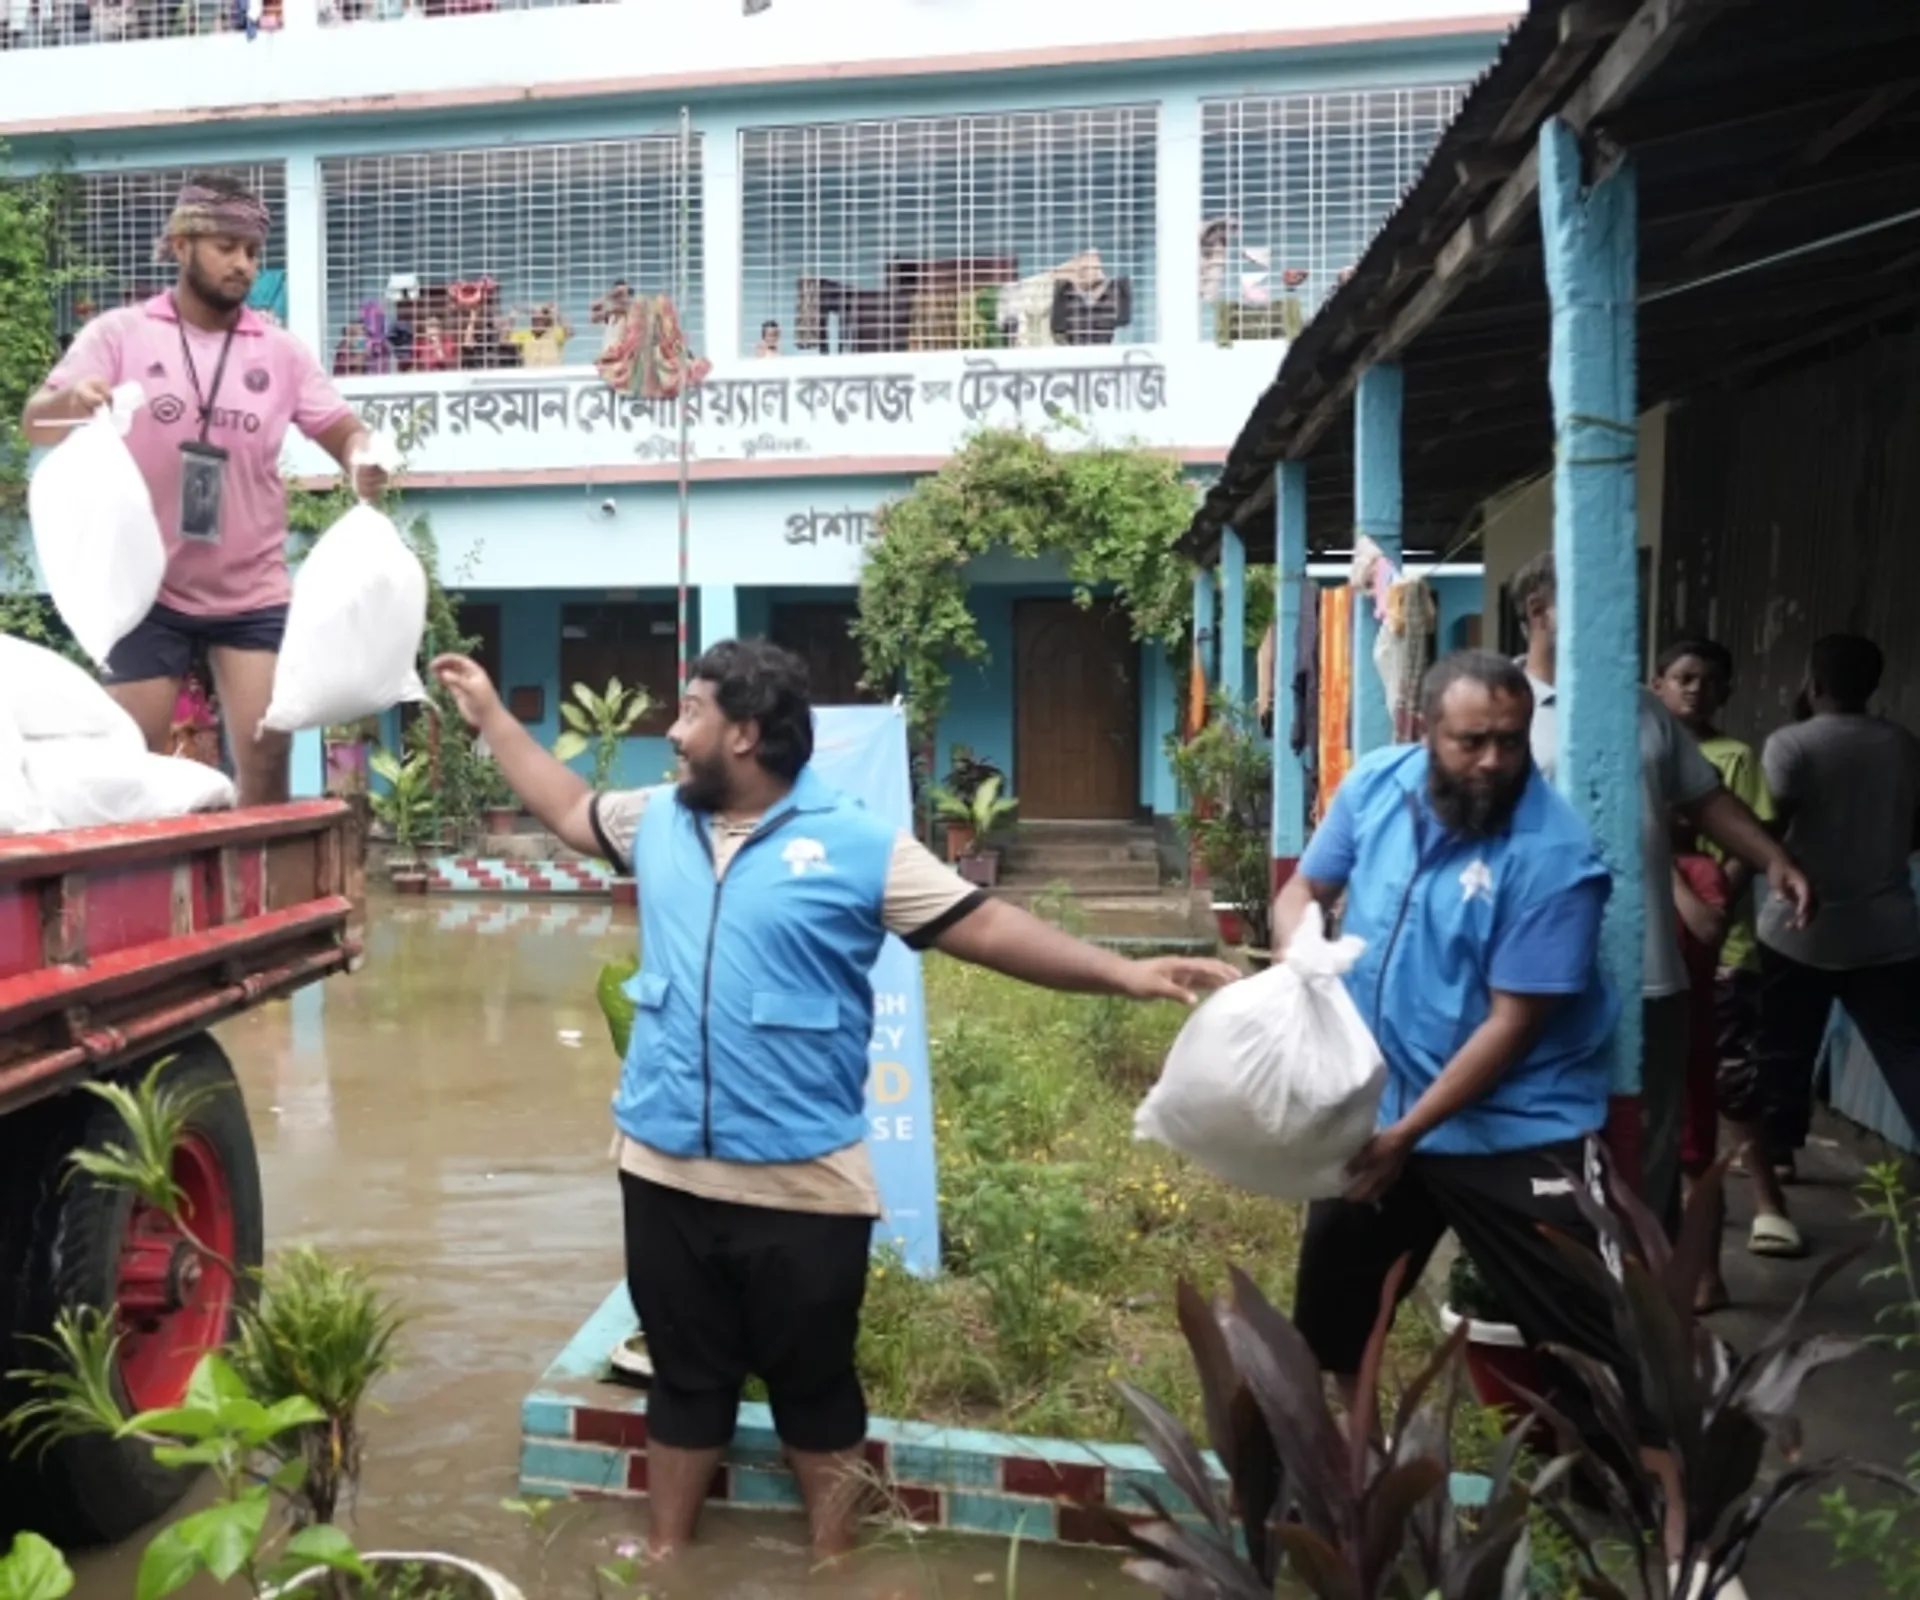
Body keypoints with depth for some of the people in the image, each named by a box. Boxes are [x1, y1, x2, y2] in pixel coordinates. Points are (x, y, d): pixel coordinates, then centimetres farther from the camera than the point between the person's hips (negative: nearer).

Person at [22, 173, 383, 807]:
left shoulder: (281, 351, 4)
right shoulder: (119, 334, -2)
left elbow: (345, 430, 2)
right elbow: (36, 425, -7)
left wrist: (362, 459, -22)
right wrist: (70, 400, -31)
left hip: (252, 596, 2)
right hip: (148, 592, -1)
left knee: (267, 762, 2)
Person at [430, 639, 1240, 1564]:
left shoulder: (857, 845, -10)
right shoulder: (657, 821, 6)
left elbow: (986, 928, -13)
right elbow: (567, 809, 24)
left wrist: (1124, 975, -22)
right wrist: (490, 713, 27)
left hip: (802, 1183, -4)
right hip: (664, 1170, 4)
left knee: (815, 1389, 13)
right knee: (684, 1380, 20)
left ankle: (832, 1567, 32)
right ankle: (666, 1554, 38)